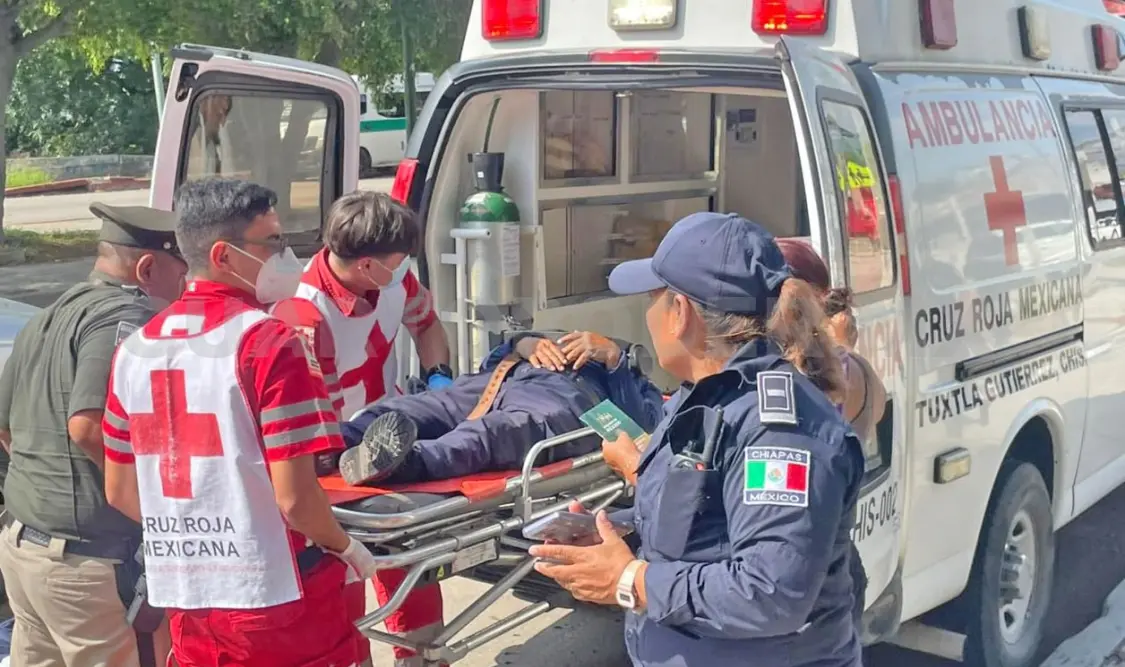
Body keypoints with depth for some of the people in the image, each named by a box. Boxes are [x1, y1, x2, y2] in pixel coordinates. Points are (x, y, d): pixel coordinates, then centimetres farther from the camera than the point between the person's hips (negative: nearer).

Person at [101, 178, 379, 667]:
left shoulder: (135, 349, 4)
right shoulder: (270, 342, -16)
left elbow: (119, 491, 11)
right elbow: (294, 497, -19)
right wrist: (345, 547, -1)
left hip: (184, 598, 6)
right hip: (274, 596, -6)